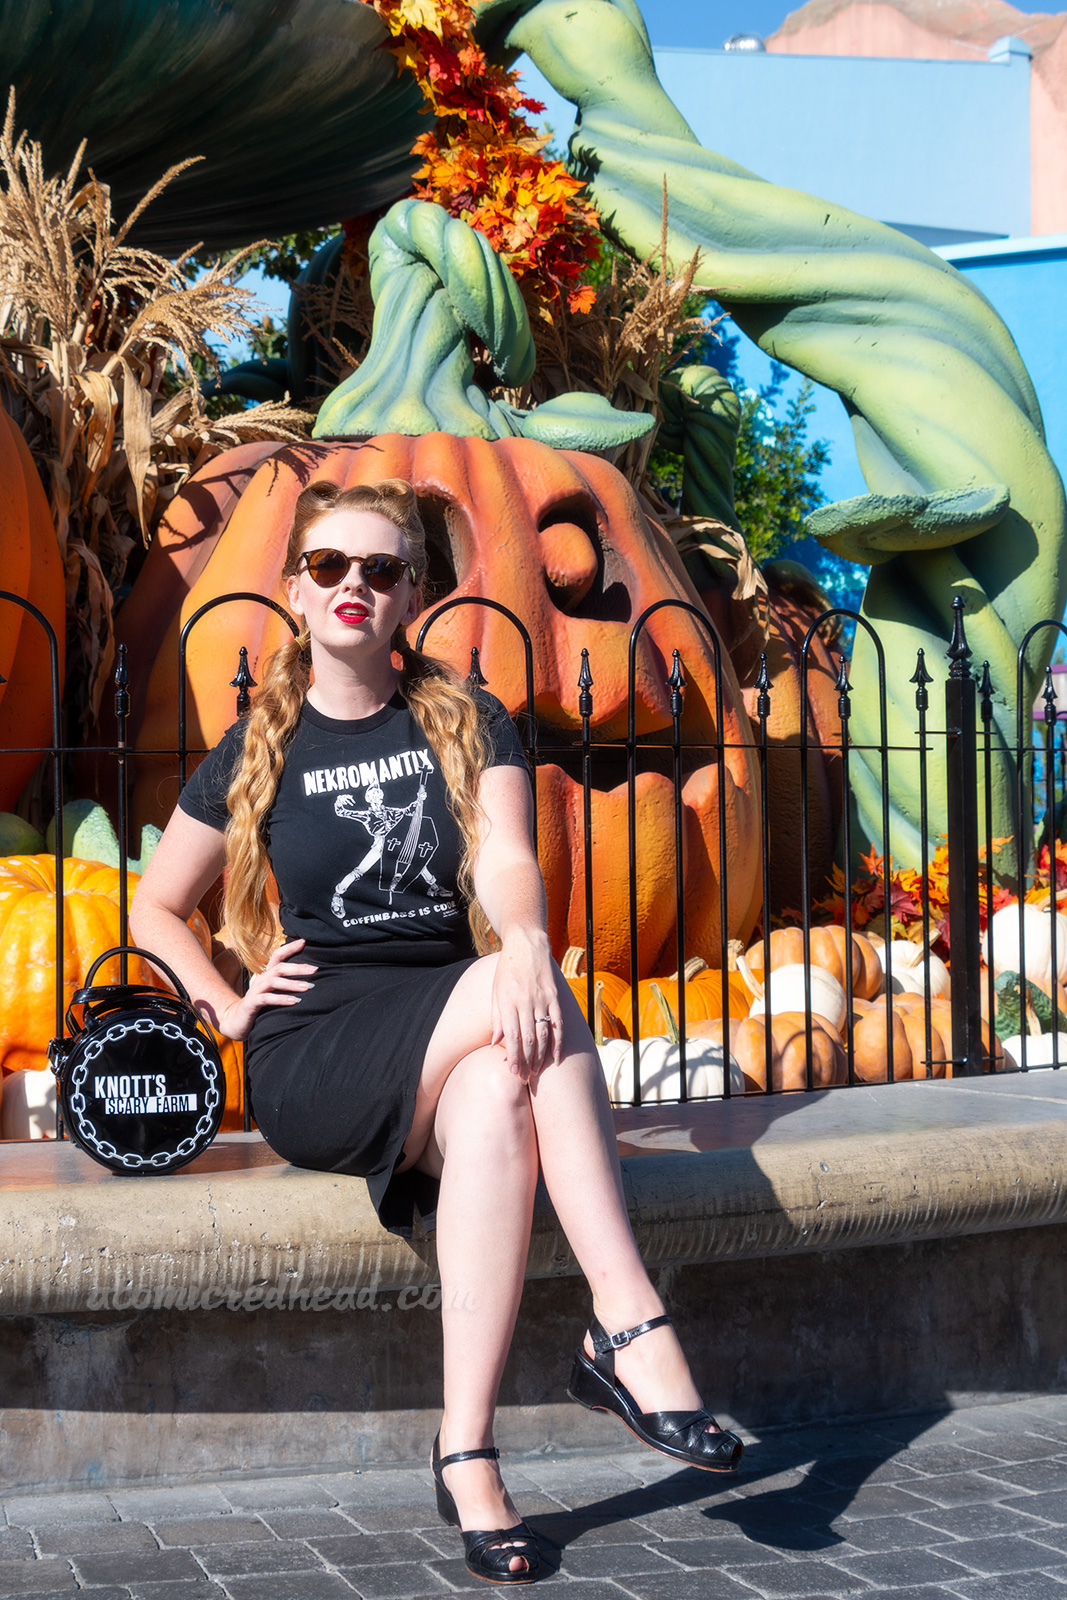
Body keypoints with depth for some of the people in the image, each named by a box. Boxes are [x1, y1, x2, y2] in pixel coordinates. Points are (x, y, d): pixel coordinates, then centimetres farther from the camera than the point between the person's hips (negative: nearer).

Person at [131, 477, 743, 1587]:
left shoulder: (468, 725, 11)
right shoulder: (254, 755, 9)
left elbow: (504, 859, -8)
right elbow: (154, 911, 19)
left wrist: (526, 936, -31)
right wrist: (227, 1004, 1)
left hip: (457, 1038, 2)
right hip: (311, 1060, -2)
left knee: (495, 1103, -37)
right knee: (530, 999, -33)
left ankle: (467, 1454, -39)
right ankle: (630, 1326, -38)